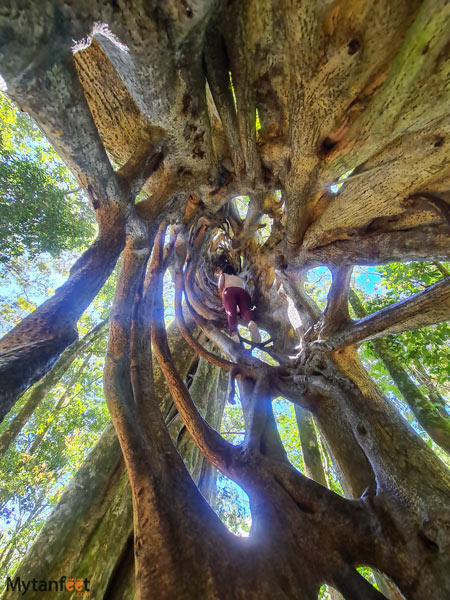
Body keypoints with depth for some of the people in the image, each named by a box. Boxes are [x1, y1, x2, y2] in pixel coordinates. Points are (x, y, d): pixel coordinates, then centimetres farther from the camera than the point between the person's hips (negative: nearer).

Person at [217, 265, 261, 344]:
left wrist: (224, 301, 20)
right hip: (243, 292, 3)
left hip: (229, 291, -3)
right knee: (245, 310, -17)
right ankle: (251, 322, -53)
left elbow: (220, 288, 17)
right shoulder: (239, 278, 44)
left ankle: (234, 332, -52)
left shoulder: (223, 275, 34)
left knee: (231, 312, -22)